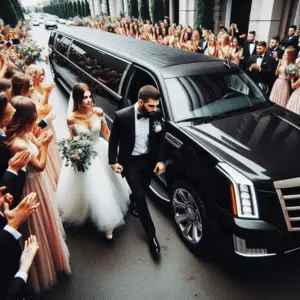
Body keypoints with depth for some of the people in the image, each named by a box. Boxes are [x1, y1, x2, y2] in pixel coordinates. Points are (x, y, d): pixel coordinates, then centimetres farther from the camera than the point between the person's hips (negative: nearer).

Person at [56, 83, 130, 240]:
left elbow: (106, 132, 0)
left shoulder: (99, 112, -15)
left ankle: (107, 223, 41)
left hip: (100, 152, 3)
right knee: (88, 189, 8)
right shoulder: (72, 119, -19)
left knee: (106, 187, 16)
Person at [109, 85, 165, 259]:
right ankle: (151, 235, 13)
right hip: (130, 161, -3)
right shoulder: (122, 116, -22)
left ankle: (132, 204, 59)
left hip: (149, 160, 4)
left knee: (141, 192, 22)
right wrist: (113, 161, -7)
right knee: (140, 196, -2)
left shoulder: (156, 115, -13)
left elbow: (160, 139, 0)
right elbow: (114, 140, -8)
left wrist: (160, 160, -5)